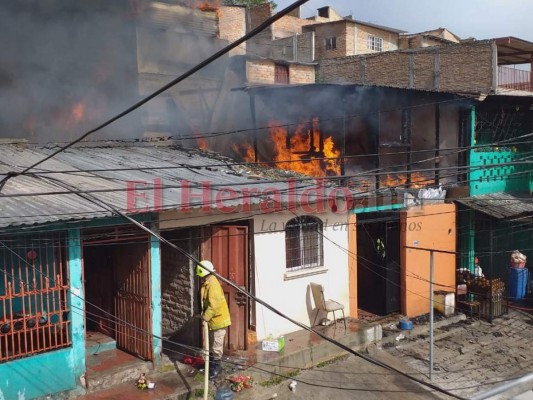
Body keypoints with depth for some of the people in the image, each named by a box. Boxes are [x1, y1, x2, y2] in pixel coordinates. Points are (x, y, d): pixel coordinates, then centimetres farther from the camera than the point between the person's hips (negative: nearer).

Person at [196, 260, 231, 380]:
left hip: (218, 320, -10)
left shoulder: (213, 284, -24)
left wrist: (205, 317, -22)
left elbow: (214, 305, -28)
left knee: (216, 346, 0)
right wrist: (204, 315, 11)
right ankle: (212, 364, 34)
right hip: (212, 320, 10)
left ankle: (217, 367, 10)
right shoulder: (207, 283, 8)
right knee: (211, 344, 21)